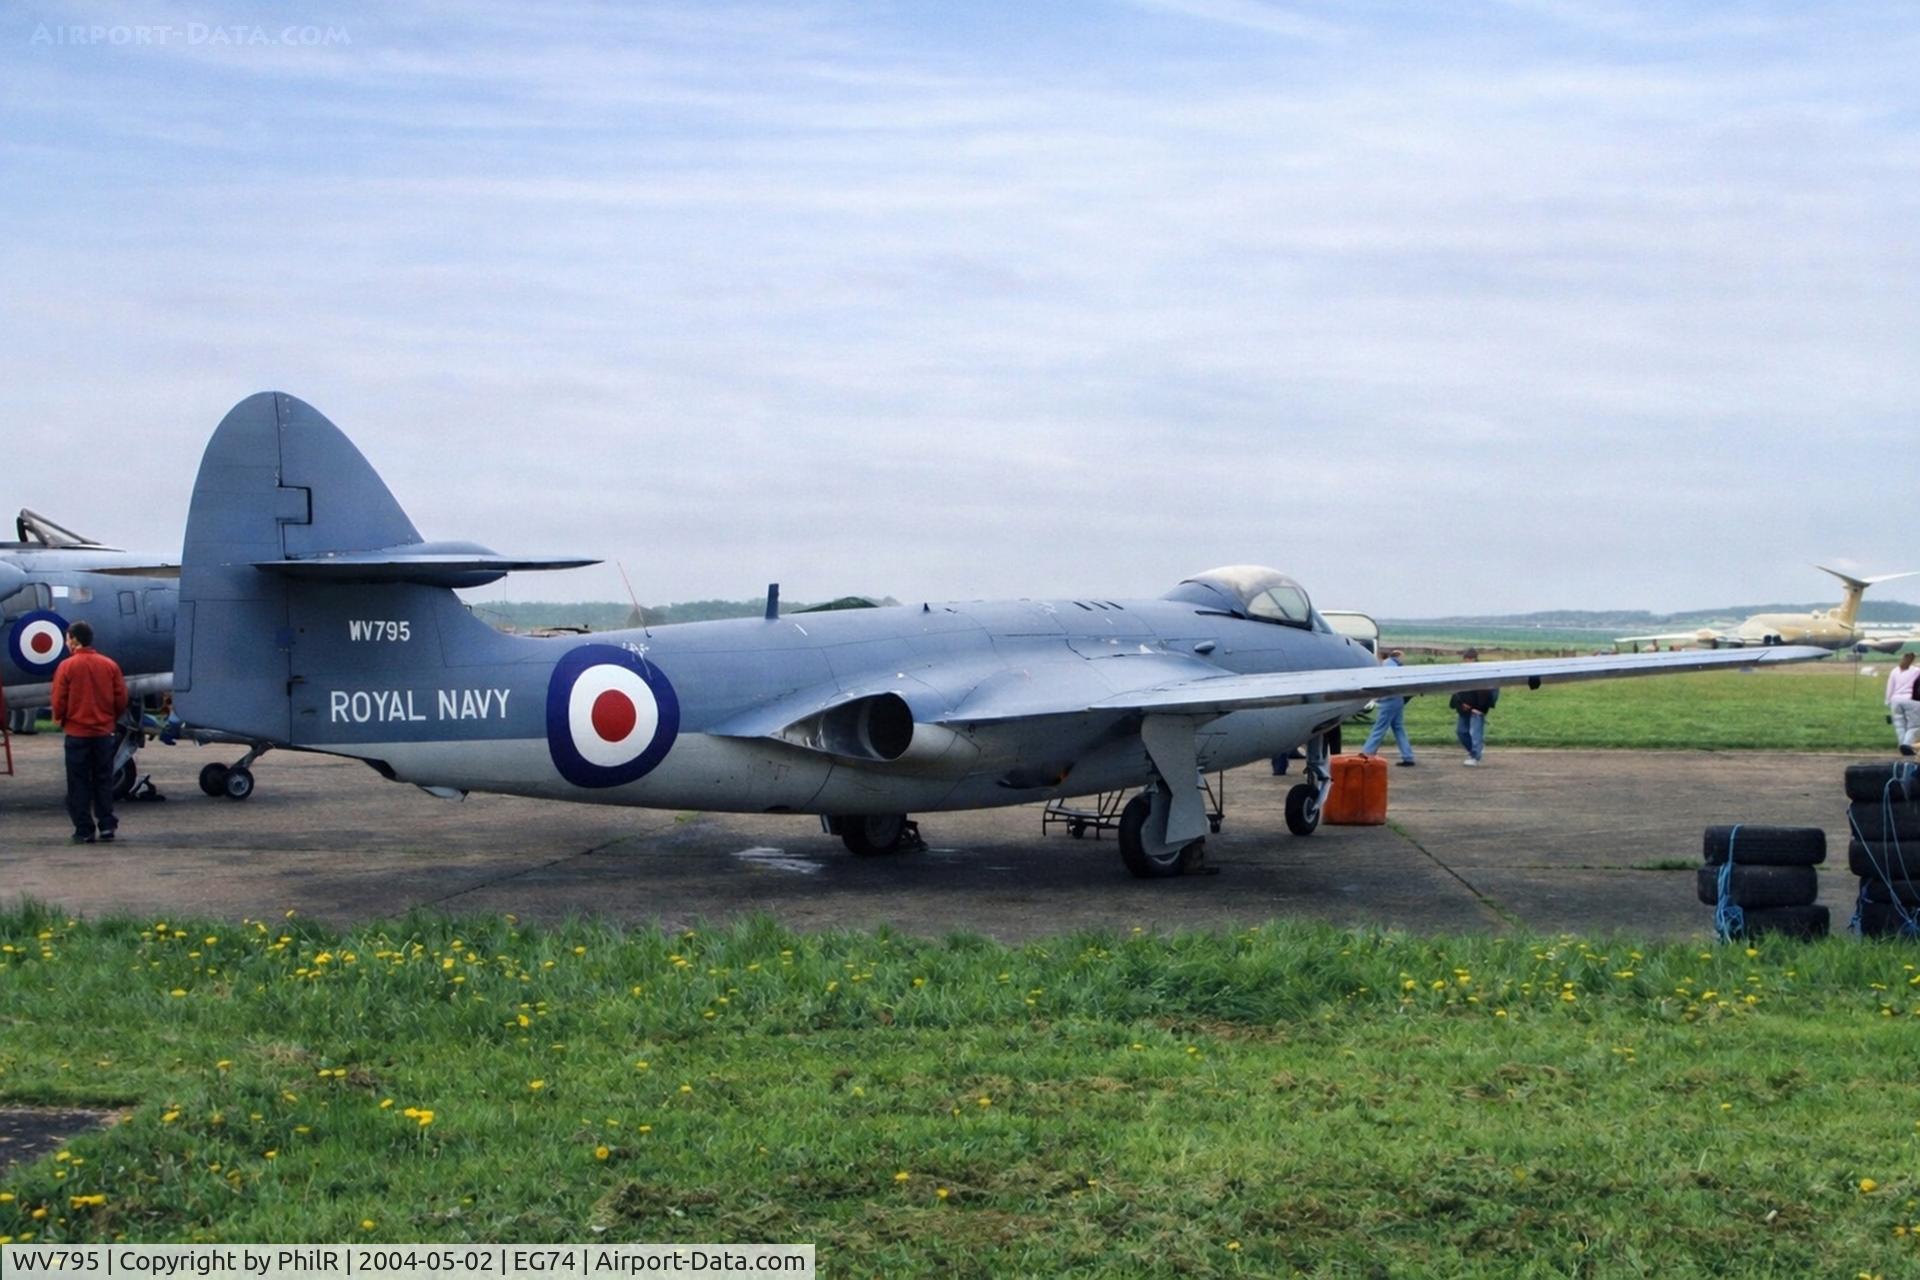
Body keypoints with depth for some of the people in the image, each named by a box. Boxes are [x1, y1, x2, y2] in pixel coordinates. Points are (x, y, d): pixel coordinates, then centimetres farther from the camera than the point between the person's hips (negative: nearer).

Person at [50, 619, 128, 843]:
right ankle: (106, 825, 10)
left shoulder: (67, 666, -10)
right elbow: (121, 699, 1)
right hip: (104, 732, 3)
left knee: (79, 783, 5)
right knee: (103, 781, 13)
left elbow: (59, 702, -8)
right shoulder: (110, 665, 0)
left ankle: (84, 830, 4)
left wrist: (60, 720, 12)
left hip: (77, 733, -3)